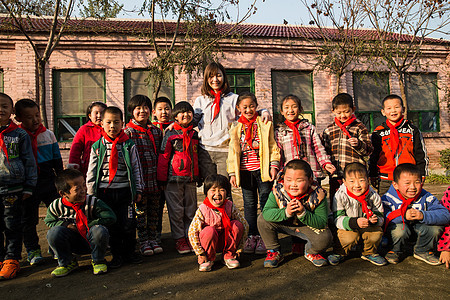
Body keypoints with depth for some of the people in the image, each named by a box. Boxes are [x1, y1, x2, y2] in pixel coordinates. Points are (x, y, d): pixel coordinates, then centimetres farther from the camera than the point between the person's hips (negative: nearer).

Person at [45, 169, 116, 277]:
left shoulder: (93, 202, -17)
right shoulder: (56, 206, -10)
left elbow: (110, 217, -19)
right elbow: (49, 221, 9)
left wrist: (88, 225, -19)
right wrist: (65, 225, -12)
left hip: (91, 241, -2)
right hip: (72, 243, 2)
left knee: (99, 230, -34)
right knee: (53, 232, -24)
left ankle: (98, 261, -3)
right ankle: (66, 263, 2)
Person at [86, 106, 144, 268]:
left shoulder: (129, 145, 1)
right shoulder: (97, 146, 4)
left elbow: (137, 168, 4)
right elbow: (91, 171, 7)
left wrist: (138, 190, 2)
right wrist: (91, 192, 4)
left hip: (125, 190, -1)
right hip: (104, 191, 1)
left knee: (128, 224, 2)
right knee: (111, 225, 8)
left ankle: (129, 252, 21)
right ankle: (117, 254, 22)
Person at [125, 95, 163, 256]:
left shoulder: (156, 131, 10)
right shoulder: (128, 132, -3)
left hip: (155, 179, 4)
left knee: (154, 210, 11)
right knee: (140, 211, 4)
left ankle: (152, 238, 24)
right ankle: (143, 241, 17)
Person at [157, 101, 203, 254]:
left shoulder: (194, 134, 12)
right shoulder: (170, 134, -2)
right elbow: (163, 156, -3)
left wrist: (199, 176, 18)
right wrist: (162, 178, -6)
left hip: (191, 178, 4)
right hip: (174, 178, -4)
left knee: (191, 210, 10)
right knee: (176, 210, 2)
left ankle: (190, 237, 23)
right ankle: (180, 240, 14)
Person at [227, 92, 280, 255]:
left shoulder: (265, 124, 3)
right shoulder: (235, 128, 8)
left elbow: (273, 146, 1)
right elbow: (233, 151, 8)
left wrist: (274, 166, -8)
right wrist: (232, 173, 2)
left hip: (263, 171, -2)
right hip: (245, 171, 2)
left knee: (266, 204, 3)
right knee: (249, 205, 10)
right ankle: (252, 235, 22)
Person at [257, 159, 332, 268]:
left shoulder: (317, 196, -27)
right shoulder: (277, 191, -24)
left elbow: (323, 223, -24)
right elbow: (266, 212, -28)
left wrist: (303, 214, -41)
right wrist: (286, 212, -44)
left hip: (308, 226, -1)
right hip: (285, 225, 2)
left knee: (325, 238, -29)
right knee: (262, 220, -21)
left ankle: (311, 252, 9)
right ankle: (274, 251, 2)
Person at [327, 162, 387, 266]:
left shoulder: (373, 196, -12)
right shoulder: (340, 196, -21)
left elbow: (380, 216, -5)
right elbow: (338, 219, -22)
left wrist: (375, 219, -30)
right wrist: (354, 222, -39)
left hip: (367, 227, 3)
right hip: (347, 227, -3)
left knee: (377, 232, -25)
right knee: (349, 237, -32)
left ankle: (369, 253, 8)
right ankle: (339, 253, 2)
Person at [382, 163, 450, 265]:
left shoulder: (425, 197, -14)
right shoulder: (388, 198, -19)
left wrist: (423, 216, -37)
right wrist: (403, 215, -40)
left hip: (419, 228, 3)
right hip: (400, 226, -3)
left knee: (436, 228, -22)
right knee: (399, 229, -35)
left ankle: (423, 251, 10)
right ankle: (395, 251, 1)